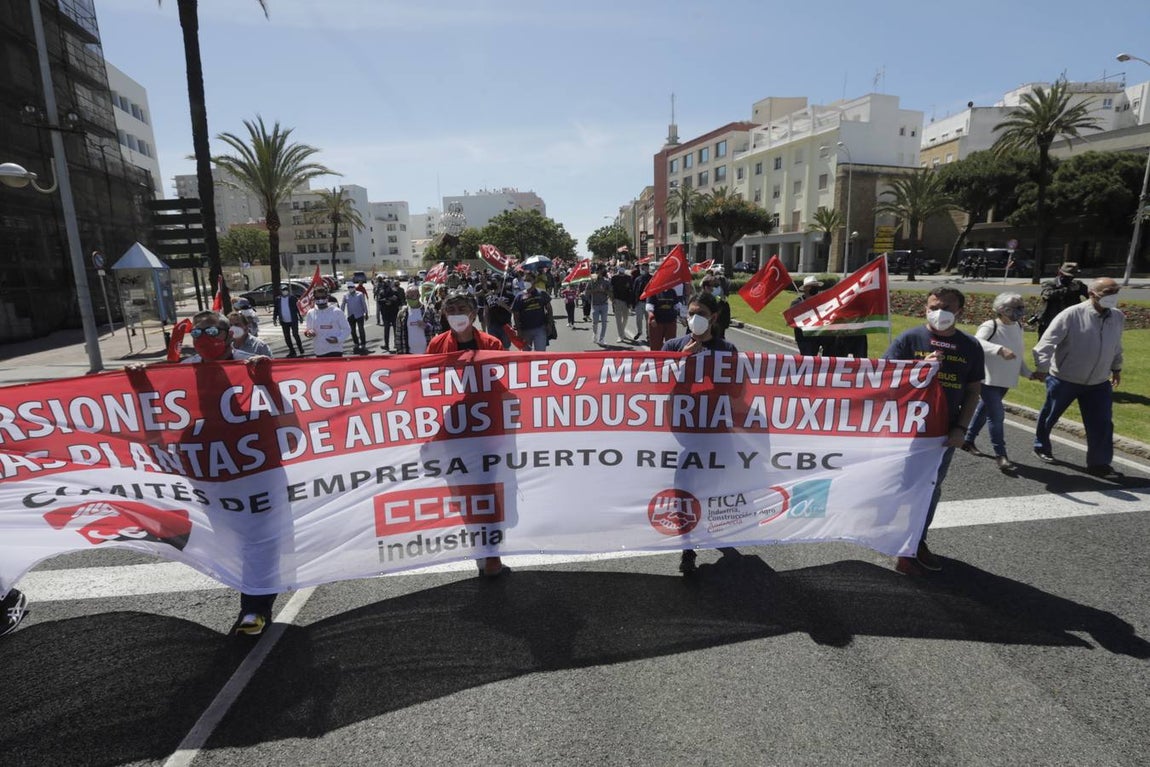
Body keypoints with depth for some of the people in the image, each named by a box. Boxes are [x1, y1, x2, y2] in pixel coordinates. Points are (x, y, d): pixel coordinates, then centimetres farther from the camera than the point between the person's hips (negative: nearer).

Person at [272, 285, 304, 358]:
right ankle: (292, 351, 17)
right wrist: (274, 318, -1)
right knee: (287, 337, 7)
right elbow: (275, 310, 7)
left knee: (295, 334, -8)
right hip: (284, 322, 4)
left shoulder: (292, 298, -4)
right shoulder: (278, 300, 5)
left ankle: (300, 348, 9)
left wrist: (300, 317, -6)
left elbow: (297, 308, -3)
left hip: (293, 321, -4)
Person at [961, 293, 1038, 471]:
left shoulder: (1018, 327, 10)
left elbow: (1017, 354, 21)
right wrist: (1000, 349, -48)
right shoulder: (990, 326, -15)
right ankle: (1000, 455, -2)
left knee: (984, 410, 18)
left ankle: (968, 440, 34)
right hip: (988, 380, -8)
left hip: (1005, 381, 8)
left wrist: (1028, 373, 17)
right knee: (996, 415, -10)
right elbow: (978, 342, -36)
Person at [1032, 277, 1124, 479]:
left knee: (1101, 424, 1)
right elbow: (1047, 342, -24)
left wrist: (1116, 368, 24)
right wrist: (1042, 367, -34)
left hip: (1099, 383, 5)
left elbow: (1116, 347, 16)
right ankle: (1041, 446, 35)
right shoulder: (1071, 315, -20)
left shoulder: (1118, 317, 0)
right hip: (1064, 379, -4)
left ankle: (1099, 464, 12)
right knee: (1050, 416, 13)